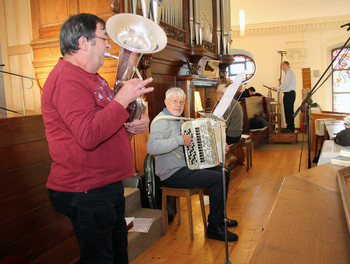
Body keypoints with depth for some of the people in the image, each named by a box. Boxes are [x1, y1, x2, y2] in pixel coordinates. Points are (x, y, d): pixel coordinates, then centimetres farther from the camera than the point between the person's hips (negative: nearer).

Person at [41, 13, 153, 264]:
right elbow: (89, 136, -31)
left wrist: (133, 125, 4)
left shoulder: (93, 78, 16)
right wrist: (123, 99, -25)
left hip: (108, 185, 10)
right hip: (86, 193, -10)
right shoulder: (67, 78, -18)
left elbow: (108, 122, 26)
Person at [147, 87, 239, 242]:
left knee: (224, 171, 11)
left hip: (186, 167, 11)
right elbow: (151, 147, -33)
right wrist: (180, 140, -32)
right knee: (218, 179, -20)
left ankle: (220, 217, 21)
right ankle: (214, 227, -8)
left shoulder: (179, 120, 17)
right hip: (173, 174, -10)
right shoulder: (161, 121, -15)